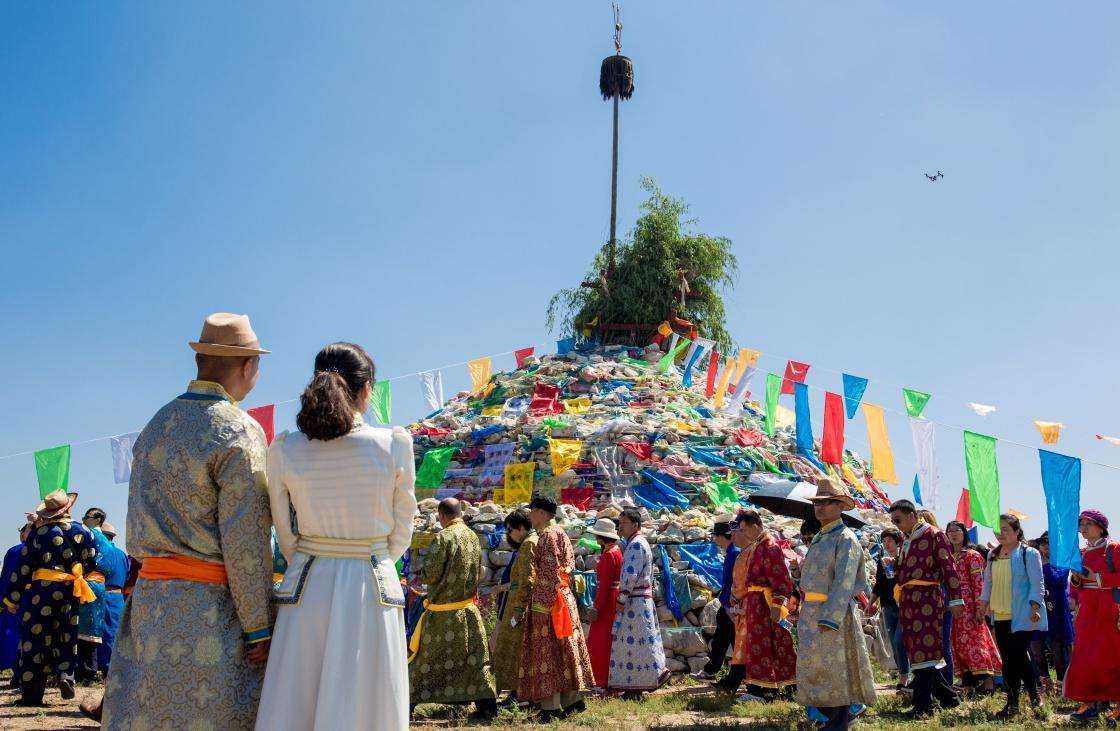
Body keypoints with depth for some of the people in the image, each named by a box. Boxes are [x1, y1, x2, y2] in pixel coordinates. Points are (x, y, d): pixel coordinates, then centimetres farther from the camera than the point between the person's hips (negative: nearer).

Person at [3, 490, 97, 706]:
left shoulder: (38, 533, -1)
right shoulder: (82, 531, 2)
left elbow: (23, 568, -1)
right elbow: (91, 561, 6)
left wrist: (12, 598, 5)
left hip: (40, 591, -2)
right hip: (69, 591, 2)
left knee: (34, 639, 3)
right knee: (66, 637, 17)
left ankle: (31, 693, 3)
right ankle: (65, 674, -4)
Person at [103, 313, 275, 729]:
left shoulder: (156, 425, 13)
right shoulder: (240, 432, -11)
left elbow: (138, 520, 14)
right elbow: (245, 542, -14)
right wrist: (259, 629, -10)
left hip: (149, 600, 7)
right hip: (210, 604, -7)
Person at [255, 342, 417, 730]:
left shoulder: (284, 448, -3)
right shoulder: (395, 444, -7)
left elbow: (286, 536, 5)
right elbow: (401, 534, 2)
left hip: (306, 586, 2)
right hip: (374, 588, -1)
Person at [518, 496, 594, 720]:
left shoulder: (547, 536, -14)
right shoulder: (560, 533, 15)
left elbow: (549, 574, -19)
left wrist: (545, 604, -19)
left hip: (547, 599, -10)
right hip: (562, 595, 10)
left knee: (547, 651, -5)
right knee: (565, 649, 12)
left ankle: (552, 706, -3)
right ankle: (573, 698, 17)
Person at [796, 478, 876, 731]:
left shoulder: (846, 539, -11)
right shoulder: (819, 539, 16)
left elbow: (844, 582, -19)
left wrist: (830, 618, -25)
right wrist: (807, 612, 13)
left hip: (833, 612, -9)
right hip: (810, 612, 9)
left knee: (835, 669, -1)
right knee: (812, 666, 12)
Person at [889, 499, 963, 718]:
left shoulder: (934, 535, -3)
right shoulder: (906, 540, 20)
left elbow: (948, 567, -9)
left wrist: (956, 599, -13)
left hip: (927, 597, -8)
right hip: (908, 599, 8)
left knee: (925, 649, -9)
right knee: (914, 649, 9)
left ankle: (923, 705, -7)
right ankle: (947, 696, 22)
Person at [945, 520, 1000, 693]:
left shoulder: (972, 556, -2)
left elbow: (979, 583, -8)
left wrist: (979, 608, -16)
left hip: (970, 607, -6)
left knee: (974, 641, -12)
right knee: (959, 645, 4)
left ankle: (988, 682, -12)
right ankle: (968, 683, 8)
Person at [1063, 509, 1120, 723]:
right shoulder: (1080, 553, 15)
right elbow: (1074, 584, 19)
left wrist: (1095, 577, -16)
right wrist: (1076, 579, -2)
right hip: (1086, 613, 6)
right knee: (1084, 657, 2)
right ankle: (1089, 703, 6)